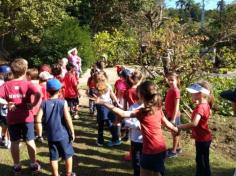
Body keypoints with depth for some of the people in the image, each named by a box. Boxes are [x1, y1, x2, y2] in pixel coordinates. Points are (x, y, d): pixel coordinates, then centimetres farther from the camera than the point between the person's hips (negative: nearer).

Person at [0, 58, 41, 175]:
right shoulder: (28, 84, -9)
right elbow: (38, 94, -26)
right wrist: (33, 104, -14)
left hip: (12, 118, 1)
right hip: (26, 117, -1)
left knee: (14, 142, 12)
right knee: (30, 141, 11)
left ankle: (17, 166, 22)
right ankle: (33, 164, 20)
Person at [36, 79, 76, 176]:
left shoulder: (44, 103, -4)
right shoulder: (63, 102, -11)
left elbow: (38, 120, -8)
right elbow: (68, 119, -15)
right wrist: (72, 132, -5)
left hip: (51, 135, 2)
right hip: (63, 134, -2)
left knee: (53, 157, 12)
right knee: (68, 154, 16)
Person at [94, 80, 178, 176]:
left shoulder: (142, 112, -19)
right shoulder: (158, 109, 1)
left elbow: (123, 114, -29)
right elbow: (167, 123, 14)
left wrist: (103, 103, -31)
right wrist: (177, 130, 35)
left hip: (150, 151, -7)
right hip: (160, 149, 7)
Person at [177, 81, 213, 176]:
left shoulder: (200, 107, -26)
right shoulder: (205, 105, 3)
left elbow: (194, 123, -40)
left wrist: (179, 127, -32)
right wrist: (196, 102, 7)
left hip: (202, 139, -10)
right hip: (202, 138, 10)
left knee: (203, 162, 5)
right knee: (200, 160, 23)